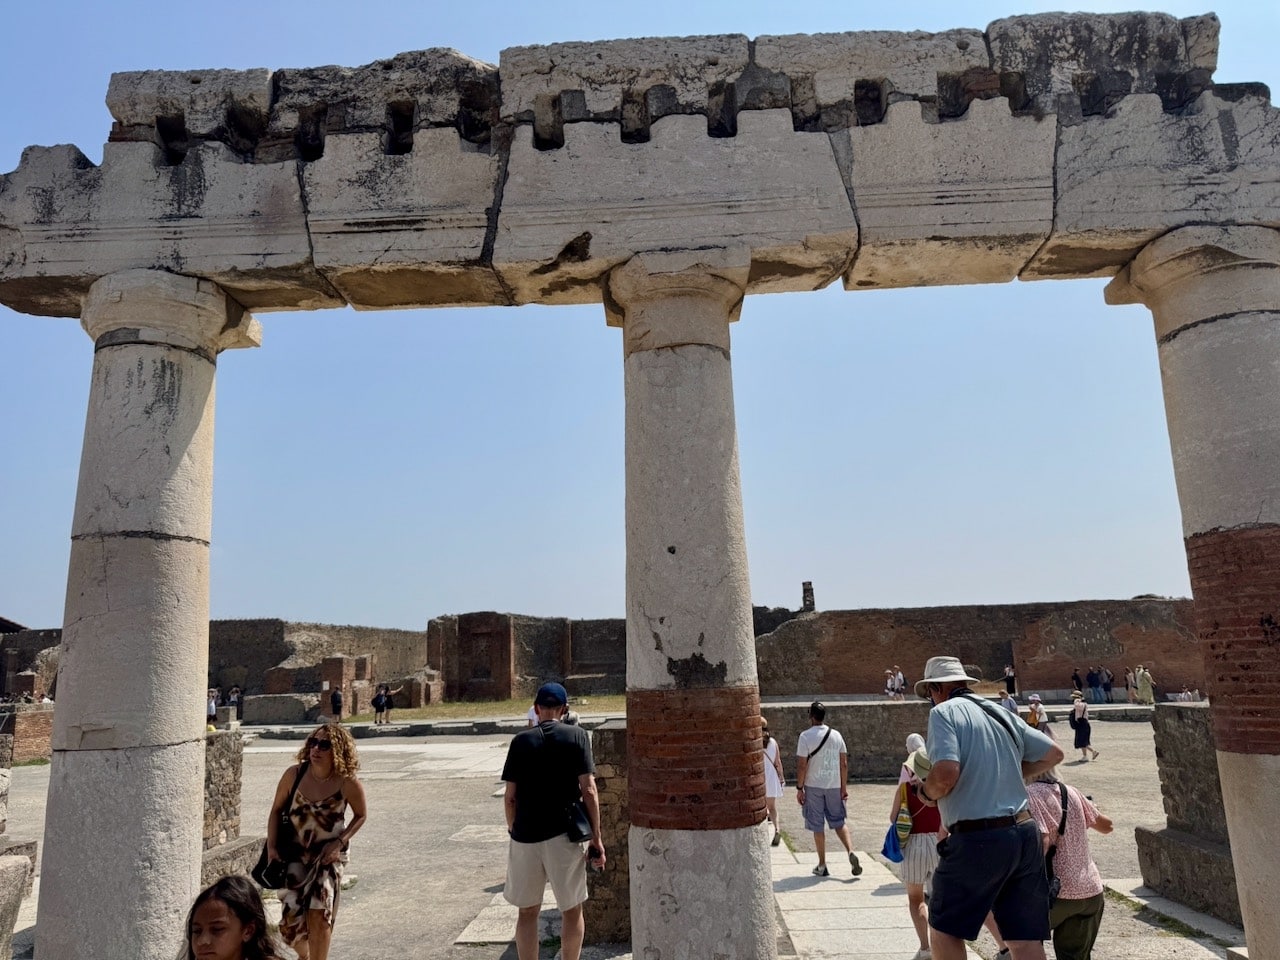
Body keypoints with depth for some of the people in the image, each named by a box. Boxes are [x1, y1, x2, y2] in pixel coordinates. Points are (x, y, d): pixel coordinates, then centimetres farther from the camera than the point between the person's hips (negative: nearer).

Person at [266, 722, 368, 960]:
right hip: (295, 853, 2)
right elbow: (277, 810, 0)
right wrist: (271, 847, -6)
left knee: (319, 912, -12)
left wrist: (340, 842, -13)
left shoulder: (347, 783, -19)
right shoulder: (295, 774, -15)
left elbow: (361, 815, -2)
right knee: (292, 913, 1)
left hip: (328, 854, -2)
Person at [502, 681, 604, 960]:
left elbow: (510, 796, 0)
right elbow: (588, 790, -8)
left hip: (525, 835, 1)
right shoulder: (577, 736, -3)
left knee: (527, 911, 16)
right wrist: (596, 838, -2)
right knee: (572, 911, 14)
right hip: (563, 834, -1)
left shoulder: (520, 741, 1)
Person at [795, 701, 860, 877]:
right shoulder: (836, 735, 2)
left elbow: (802, 765, -12)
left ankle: (822, 866, 14)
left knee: (818, 827, 7)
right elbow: (844, 764, 4)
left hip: (813, 786, -3)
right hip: (834, 786, 3)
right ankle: (851, 852, -6)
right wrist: (844, 787, 11)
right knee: (839, 822, 14)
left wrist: (799, 788, -4)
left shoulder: (806, 736, -11)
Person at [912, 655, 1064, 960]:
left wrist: (926, 792, -2)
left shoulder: (943, 712, -8)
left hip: (978, 840, -7)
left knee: (943, 929, 11)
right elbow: (1053, 754, 23)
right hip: (1025, 835, 7)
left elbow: (945, 774, -22)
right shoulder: (1002, 713, 15)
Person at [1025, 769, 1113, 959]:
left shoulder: (1029, 795, -11)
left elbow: (1041, 842, -21)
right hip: (1092, 892, 6)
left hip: (1058, 891, -6)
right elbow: (1106, 826, 22)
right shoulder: (1071, 792, 9)